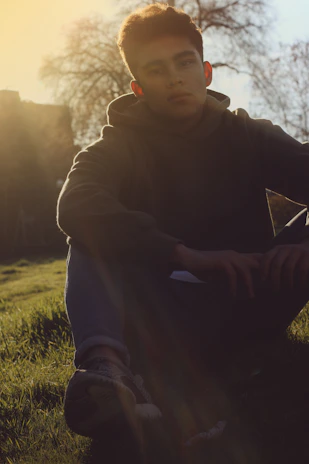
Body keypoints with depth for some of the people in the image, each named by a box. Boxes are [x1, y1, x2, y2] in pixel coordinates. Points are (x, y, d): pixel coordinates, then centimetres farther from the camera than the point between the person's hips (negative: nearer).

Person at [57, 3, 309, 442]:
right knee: (92, 235, -21)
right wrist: (185, 255, -30)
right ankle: (104, 362, -45)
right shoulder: (119, 147, 5)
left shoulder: (251, 136, 10)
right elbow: (75, 206, -18)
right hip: (170, 319, -1)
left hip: (250, 305, 1)